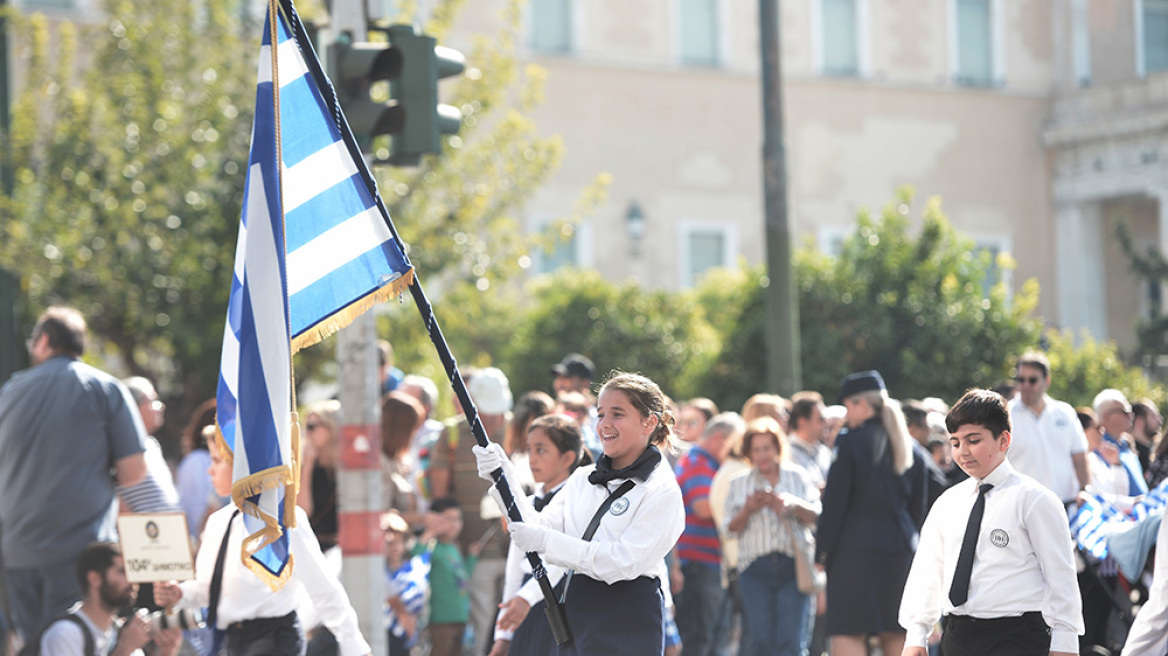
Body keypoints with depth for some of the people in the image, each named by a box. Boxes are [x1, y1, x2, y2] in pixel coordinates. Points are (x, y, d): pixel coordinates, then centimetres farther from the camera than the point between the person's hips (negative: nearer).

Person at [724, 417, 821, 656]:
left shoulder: (797, 476, 9)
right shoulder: (739, 483, 12)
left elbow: (815, 516, 4)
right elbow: (732, 527, 8)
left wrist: (793, 505, -14)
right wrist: (748, 509, -10)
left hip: (793, 565, -1)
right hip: (755, 568, 1)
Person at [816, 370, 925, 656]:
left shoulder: (850, 442, -7)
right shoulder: (909, 447, 12)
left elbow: (835, 504, -7)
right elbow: (917, 507, 16)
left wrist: (822, 555, -2)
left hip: (856, 548, -6)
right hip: (901, 547, 6)